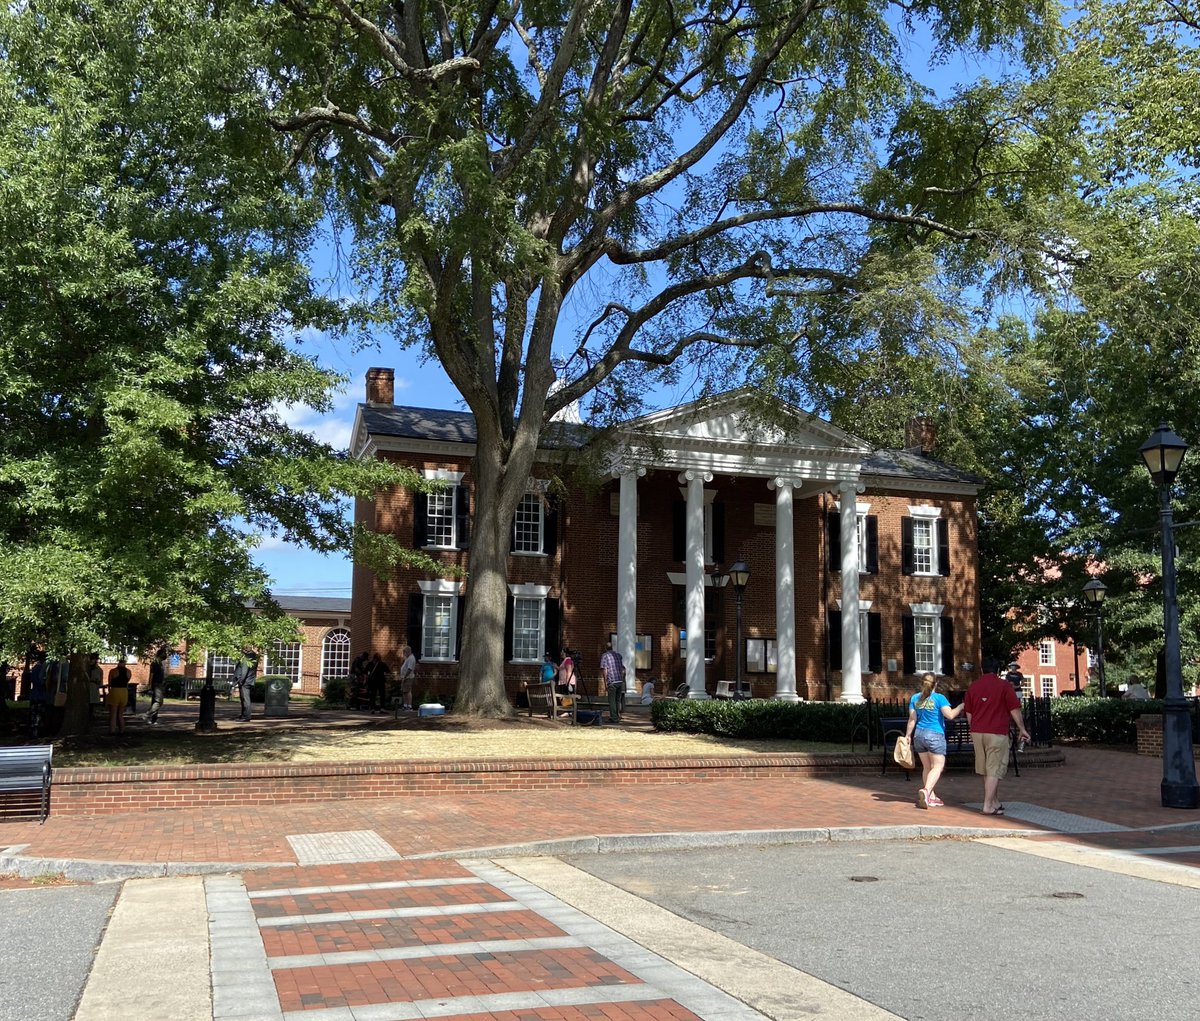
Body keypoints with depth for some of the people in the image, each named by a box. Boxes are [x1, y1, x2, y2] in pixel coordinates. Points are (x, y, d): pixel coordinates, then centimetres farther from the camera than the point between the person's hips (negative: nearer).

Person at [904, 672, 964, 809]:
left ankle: (931, 797, 15)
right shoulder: (939, 698, -7)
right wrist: (961, 707, 1)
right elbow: (950, 715, -14)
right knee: (938, 766, -2)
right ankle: (926, 790, -24)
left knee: (926, 767, 13)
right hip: (935, 735, -5)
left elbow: (912, 719, 7)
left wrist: (908, 735, 14)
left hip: (919, 735, 5)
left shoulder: (915, 698, 6)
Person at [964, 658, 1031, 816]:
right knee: (994, 771, -3)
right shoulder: (1004, 686, -5)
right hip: (997, 733, -5)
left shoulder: (973, 686, 9)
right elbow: (1015, 710, -4)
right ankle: (988, 806, -7)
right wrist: (1022, 729, 7)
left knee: (986, 771, 14)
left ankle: (995, 803, 22)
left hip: (977, 732, 5)